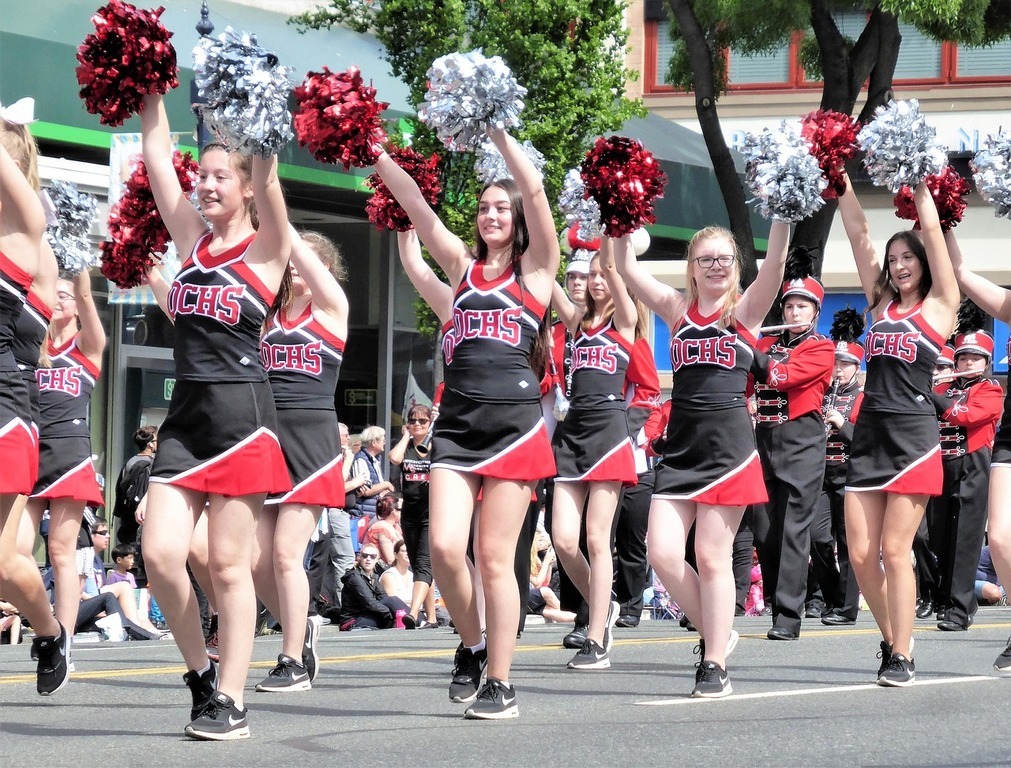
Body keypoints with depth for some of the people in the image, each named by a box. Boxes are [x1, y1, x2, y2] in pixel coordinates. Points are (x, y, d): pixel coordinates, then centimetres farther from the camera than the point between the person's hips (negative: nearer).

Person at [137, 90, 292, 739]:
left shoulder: (265, 247, -1)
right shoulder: (193, 239, 12)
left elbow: (267, 178, -14)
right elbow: (158, 159, 10)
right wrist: (151, 95, 8)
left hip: (241, 412, -5)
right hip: (186, 412, 5)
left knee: (228, 564, -3)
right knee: (160, 553, -6)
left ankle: (230, 702, 3)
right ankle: (202, 672, 14)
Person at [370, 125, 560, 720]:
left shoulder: (535, 268, 6)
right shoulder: (463, 265, 16)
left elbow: (534, 191, -5)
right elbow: (413, 201, 11)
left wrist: (497, 132, -6)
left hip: (513, 419, -3)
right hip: (457, 420, 4)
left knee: (495, 558, -4)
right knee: (444, 548, -10)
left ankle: (500, 684, 3)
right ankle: (472, 644, 15)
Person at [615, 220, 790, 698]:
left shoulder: (745, 310, 4)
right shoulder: (677, 310, 11)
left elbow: (776, 262, -12)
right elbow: (626, 268, 5)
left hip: (728, 445, -3)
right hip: (681, 445, 3)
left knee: (712, 557, -2)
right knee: (662, 553, -6)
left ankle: (716, 665, 6)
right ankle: (716, 634, 16)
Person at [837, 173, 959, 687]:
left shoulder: (939, 306, 3)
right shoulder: (881, 303, 15)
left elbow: (931, 228, 1)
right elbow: (858, 231, 12)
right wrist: (840, 177, 9)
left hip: (914, 437, -5)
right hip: (869, 435, 5)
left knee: (894, 552, -7)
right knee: (861, 555, 1)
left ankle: (903, 657, -1)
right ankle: (892, 641, 19)